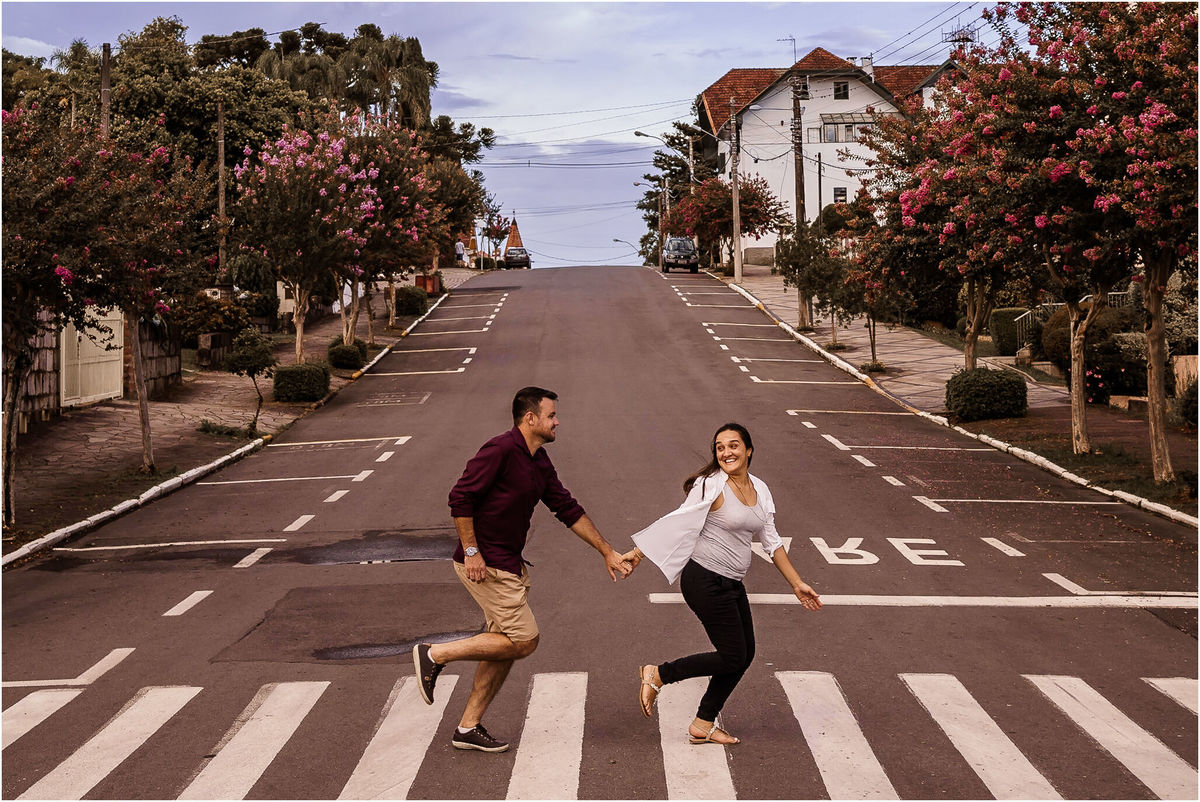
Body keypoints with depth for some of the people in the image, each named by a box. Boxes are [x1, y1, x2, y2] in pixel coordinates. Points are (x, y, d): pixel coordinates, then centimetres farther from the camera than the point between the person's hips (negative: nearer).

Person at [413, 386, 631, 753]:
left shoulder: (539, 462, 12)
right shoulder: (501, 450, -17)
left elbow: (569, 510, 18)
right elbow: (460, 498, -20)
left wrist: (607, 552, 19)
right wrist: (471, 552, -20)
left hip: (509, 564, 10)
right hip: (484, 564, -10)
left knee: (505, 647, 10)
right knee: (523, 640, -9)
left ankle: (468, 727, 17)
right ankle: (434, 654, -1)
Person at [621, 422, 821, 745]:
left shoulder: (759, 490, 9)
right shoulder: (711, 486, -12)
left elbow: (771, 542, 15)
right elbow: (679, 521, -10)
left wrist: (797, 584, 15)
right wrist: (638, 552, -12)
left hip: (732, 584, 8)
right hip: (705, 581, -8)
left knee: (745, 654, 9)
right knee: (732, 656, -6)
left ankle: (703, 725, 19)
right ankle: (656, 675, 7)